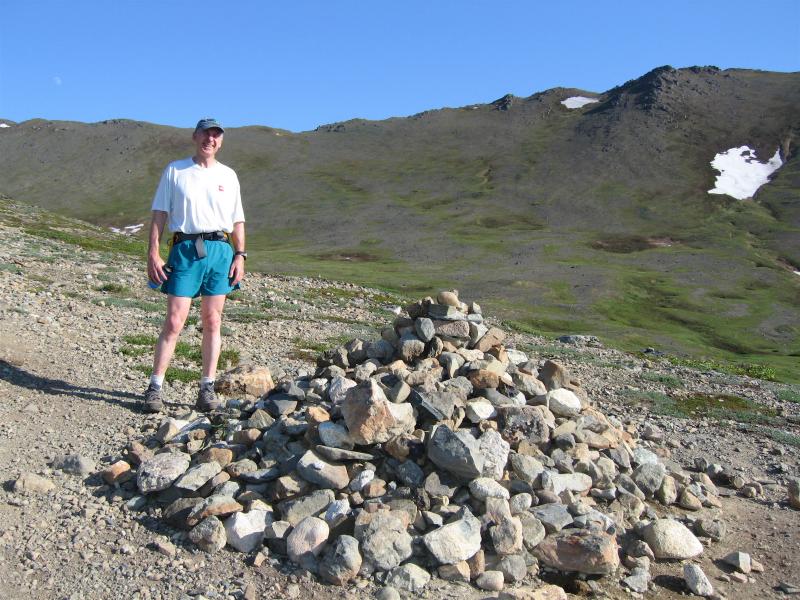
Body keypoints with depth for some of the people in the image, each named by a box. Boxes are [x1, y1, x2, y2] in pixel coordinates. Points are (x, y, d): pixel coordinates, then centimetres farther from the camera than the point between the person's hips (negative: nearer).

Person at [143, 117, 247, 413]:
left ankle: (207, 388, 11)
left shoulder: (228, 175, 15)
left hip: (220, 250, 3)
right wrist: (153, 253, -4)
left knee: (212, 322, 4)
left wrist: (240, 255, 6)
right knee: (174, 322, -6)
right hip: (185, 249, -2)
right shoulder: (175, 171, 8)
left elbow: (237, 220, 17)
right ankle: (155, 387, 3)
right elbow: (159, 214, 5)